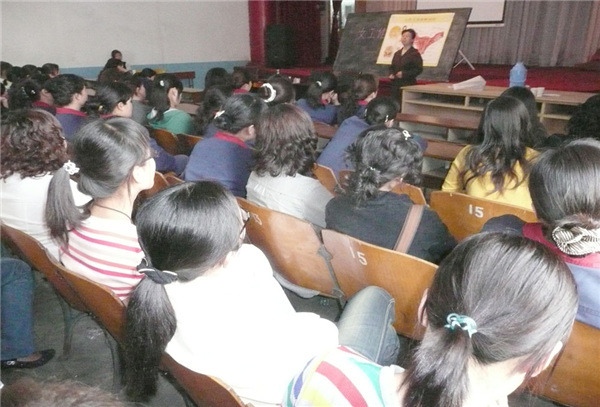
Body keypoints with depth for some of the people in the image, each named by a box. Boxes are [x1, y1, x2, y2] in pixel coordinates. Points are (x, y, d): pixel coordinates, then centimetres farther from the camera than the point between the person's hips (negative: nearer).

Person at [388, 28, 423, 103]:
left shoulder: (415, 54, -2)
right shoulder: (397, 53, 20)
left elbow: (418, 69, -10)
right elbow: (392, 67, 25)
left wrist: (404, 74, -18)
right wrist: (391, 74, 3)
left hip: (408, 85, -7)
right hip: (396, 85, 7)